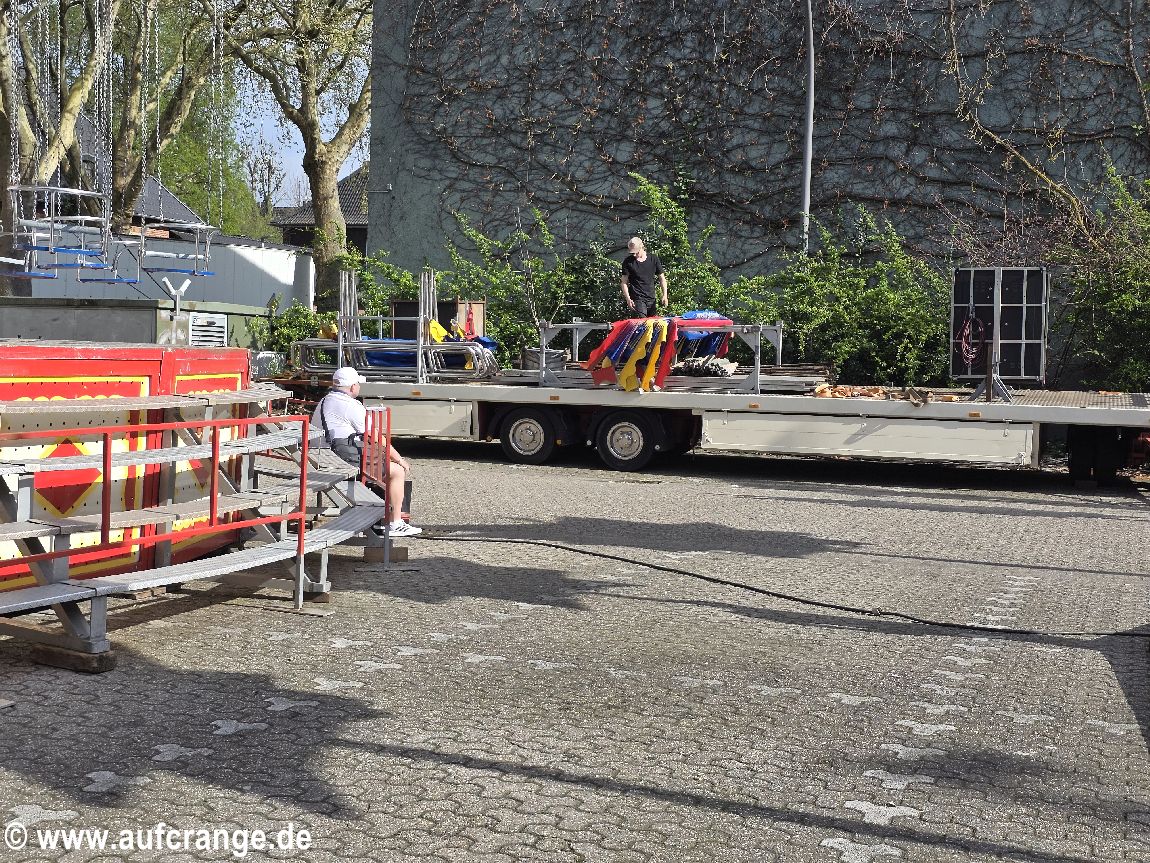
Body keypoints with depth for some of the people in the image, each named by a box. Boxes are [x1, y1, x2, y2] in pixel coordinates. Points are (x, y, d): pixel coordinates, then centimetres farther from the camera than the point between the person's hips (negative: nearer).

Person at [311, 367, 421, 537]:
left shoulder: (324, 401, 18)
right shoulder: (349, 405, -13)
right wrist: (400, 460, 0)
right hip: (349, 457, -10)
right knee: (397, 471, -6)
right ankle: (394, 525, -5)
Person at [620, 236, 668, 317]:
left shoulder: (653, 259, 5)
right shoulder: (628, 262, 0)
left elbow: (662, 278, 11)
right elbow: (624, 282, 0)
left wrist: (665, 295, 1)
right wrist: (628, 298, -12)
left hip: (651, 298, 4)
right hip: (637, 298, -4)